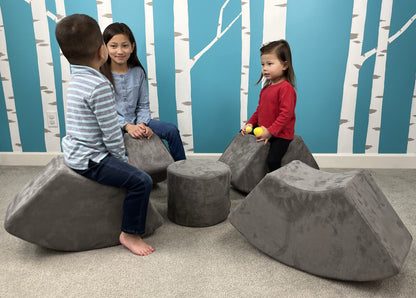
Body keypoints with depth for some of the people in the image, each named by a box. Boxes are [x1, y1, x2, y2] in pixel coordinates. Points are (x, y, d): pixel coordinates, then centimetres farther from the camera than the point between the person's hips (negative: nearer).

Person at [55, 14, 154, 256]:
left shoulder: (77, 80, 9)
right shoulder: (99, 86, -22)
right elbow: (111, 134, -20)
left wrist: (119, 157, 18)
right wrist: (122, 159, -5)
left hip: (76, 153, 11)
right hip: (88, 160, -11)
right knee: (141, 180, -20)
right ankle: (130, 234, -6)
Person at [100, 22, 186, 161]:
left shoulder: (137, 72, 5)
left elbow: (143, 105, 7)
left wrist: (142, 124, -12)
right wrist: (128, 126, -20)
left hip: (134, 123, 4)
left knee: (172, 130, -8)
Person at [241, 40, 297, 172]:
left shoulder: (286, 88, -18)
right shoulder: (267, 87, 11)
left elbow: (286, 114, -24)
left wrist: (270, 131, -25)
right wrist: (250, 123, 8)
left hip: (281, 134, -9)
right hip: (263, 131, 9)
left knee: (273, 160, -24)